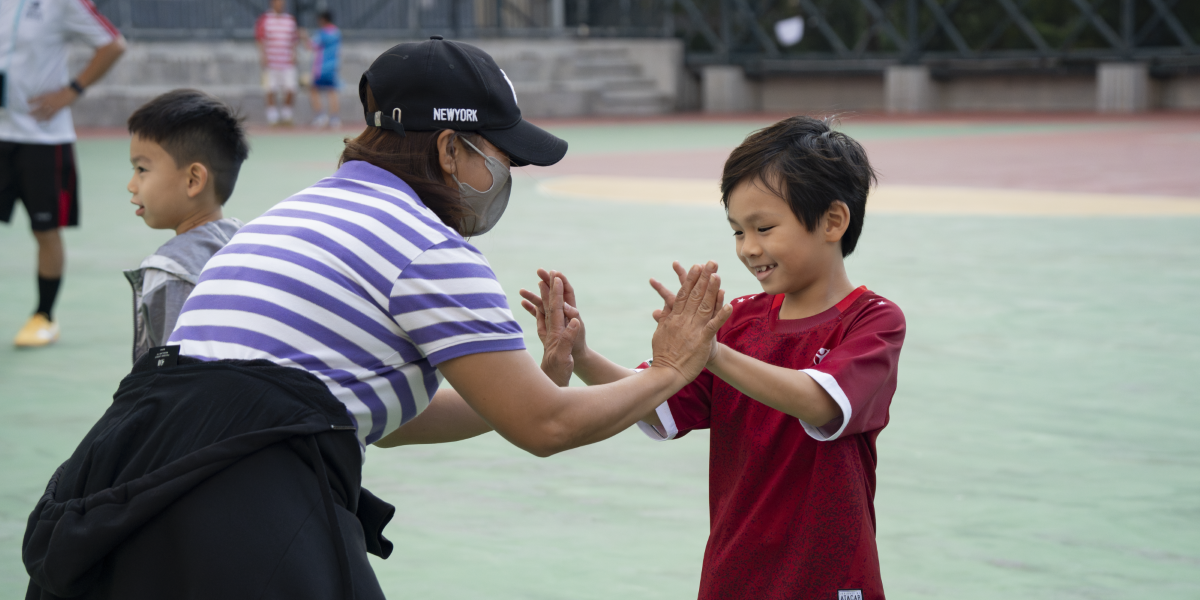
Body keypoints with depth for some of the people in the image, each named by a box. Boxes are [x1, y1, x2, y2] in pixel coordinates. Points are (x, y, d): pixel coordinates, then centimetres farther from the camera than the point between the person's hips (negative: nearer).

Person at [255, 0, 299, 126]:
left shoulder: (290, 19, 13)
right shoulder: (264, 19, 4)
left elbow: (294, 40, 15)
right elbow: (260, 39, 2)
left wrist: (293, 55, 2)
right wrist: (263, 55, -9)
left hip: (287, 63, 2)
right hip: (270, 62, -2)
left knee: (290, 90, -7)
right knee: (271, 92, -3)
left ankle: (286, 116, 8)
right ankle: (272, 118, 4)